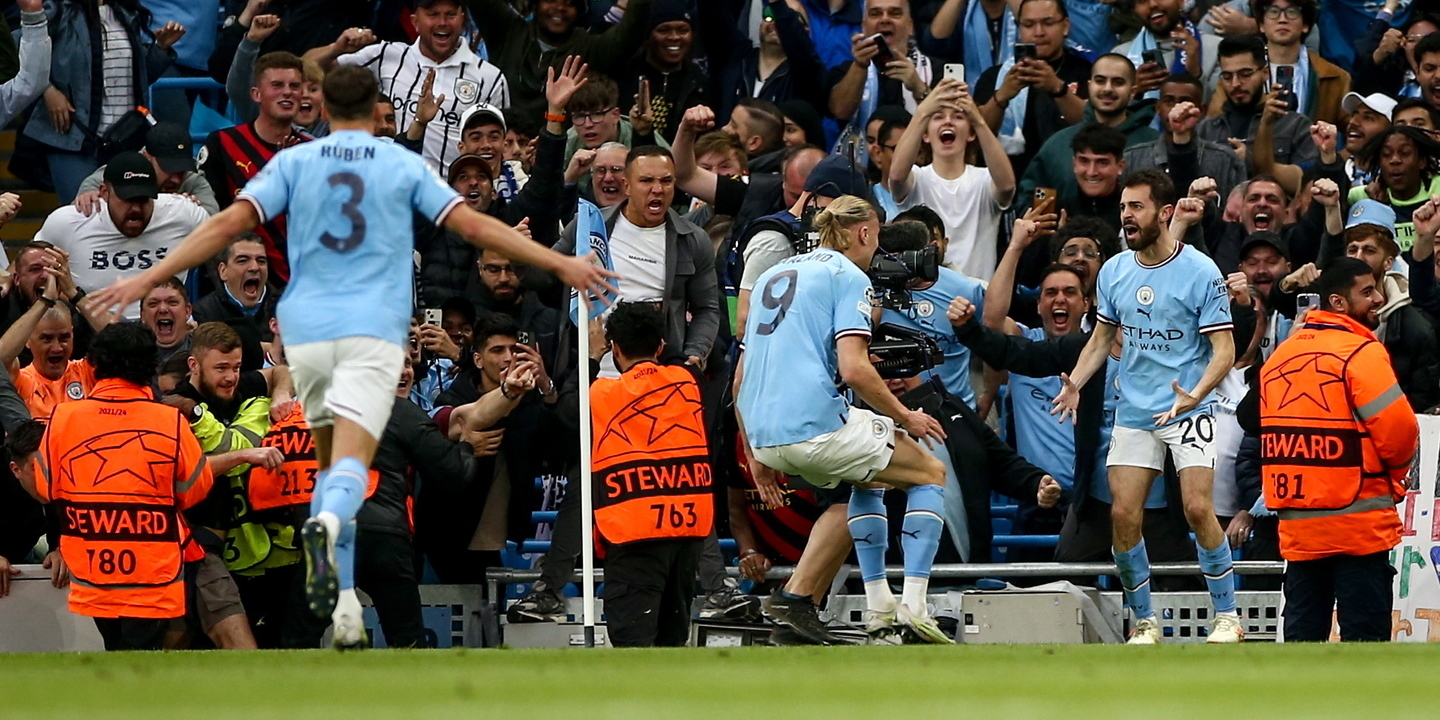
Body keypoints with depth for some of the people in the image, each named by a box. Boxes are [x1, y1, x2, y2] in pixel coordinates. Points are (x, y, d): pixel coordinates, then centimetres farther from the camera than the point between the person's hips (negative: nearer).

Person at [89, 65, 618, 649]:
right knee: (352, 462, -13)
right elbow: (473, 226, 1)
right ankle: (327, 525, -49)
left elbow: (228, 225, -2)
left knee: (331, 458, 17)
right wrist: (559, 264, 4)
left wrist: (148, 280, 0)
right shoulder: (404, 166, 6)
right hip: (374, 332, -2)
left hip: (307, 327, 2)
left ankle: (343, 598, 8)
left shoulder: (295, 163, 7)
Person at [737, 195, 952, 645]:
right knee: (930, 474, 11)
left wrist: (756, 457, 27)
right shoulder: (847, 276, 0)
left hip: (764, 436, 8)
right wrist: (905, 417, 1)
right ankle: (914, 604, -2)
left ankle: (879, 605, 26)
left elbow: (740, 380, 22)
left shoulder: (773, 276, 23)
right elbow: (854, 370, -13)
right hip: (814, 422, -7)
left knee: (868, 480, 33)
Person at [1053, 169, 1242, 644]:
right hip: (1133, 414, 5)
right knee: (1123, 515, -4)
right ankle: (1144, 621, 10)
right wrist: (1075, 383, 1)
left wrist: (1195, 394, -27)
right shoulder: (1114, 272, 6)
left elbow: (1224, 350, -9)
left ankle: (1226, 616, -5)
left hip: (1188, 412, -5)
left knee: (1197, 507, -17)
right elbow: (1101, 338, 19)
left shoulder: (1200, 272, -9)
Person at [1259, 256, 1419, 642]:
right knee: (1364, 638, -4)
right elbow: (1399, 432, -16)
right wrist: (1394, 474, 5)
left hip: (1297, 522, 6)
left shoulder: (1280, 355, 11)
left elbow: (1276, 436, 11)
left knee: (1302, 631, 9)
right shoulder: (1361, 353, -11)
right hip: (1358, 521, -6)